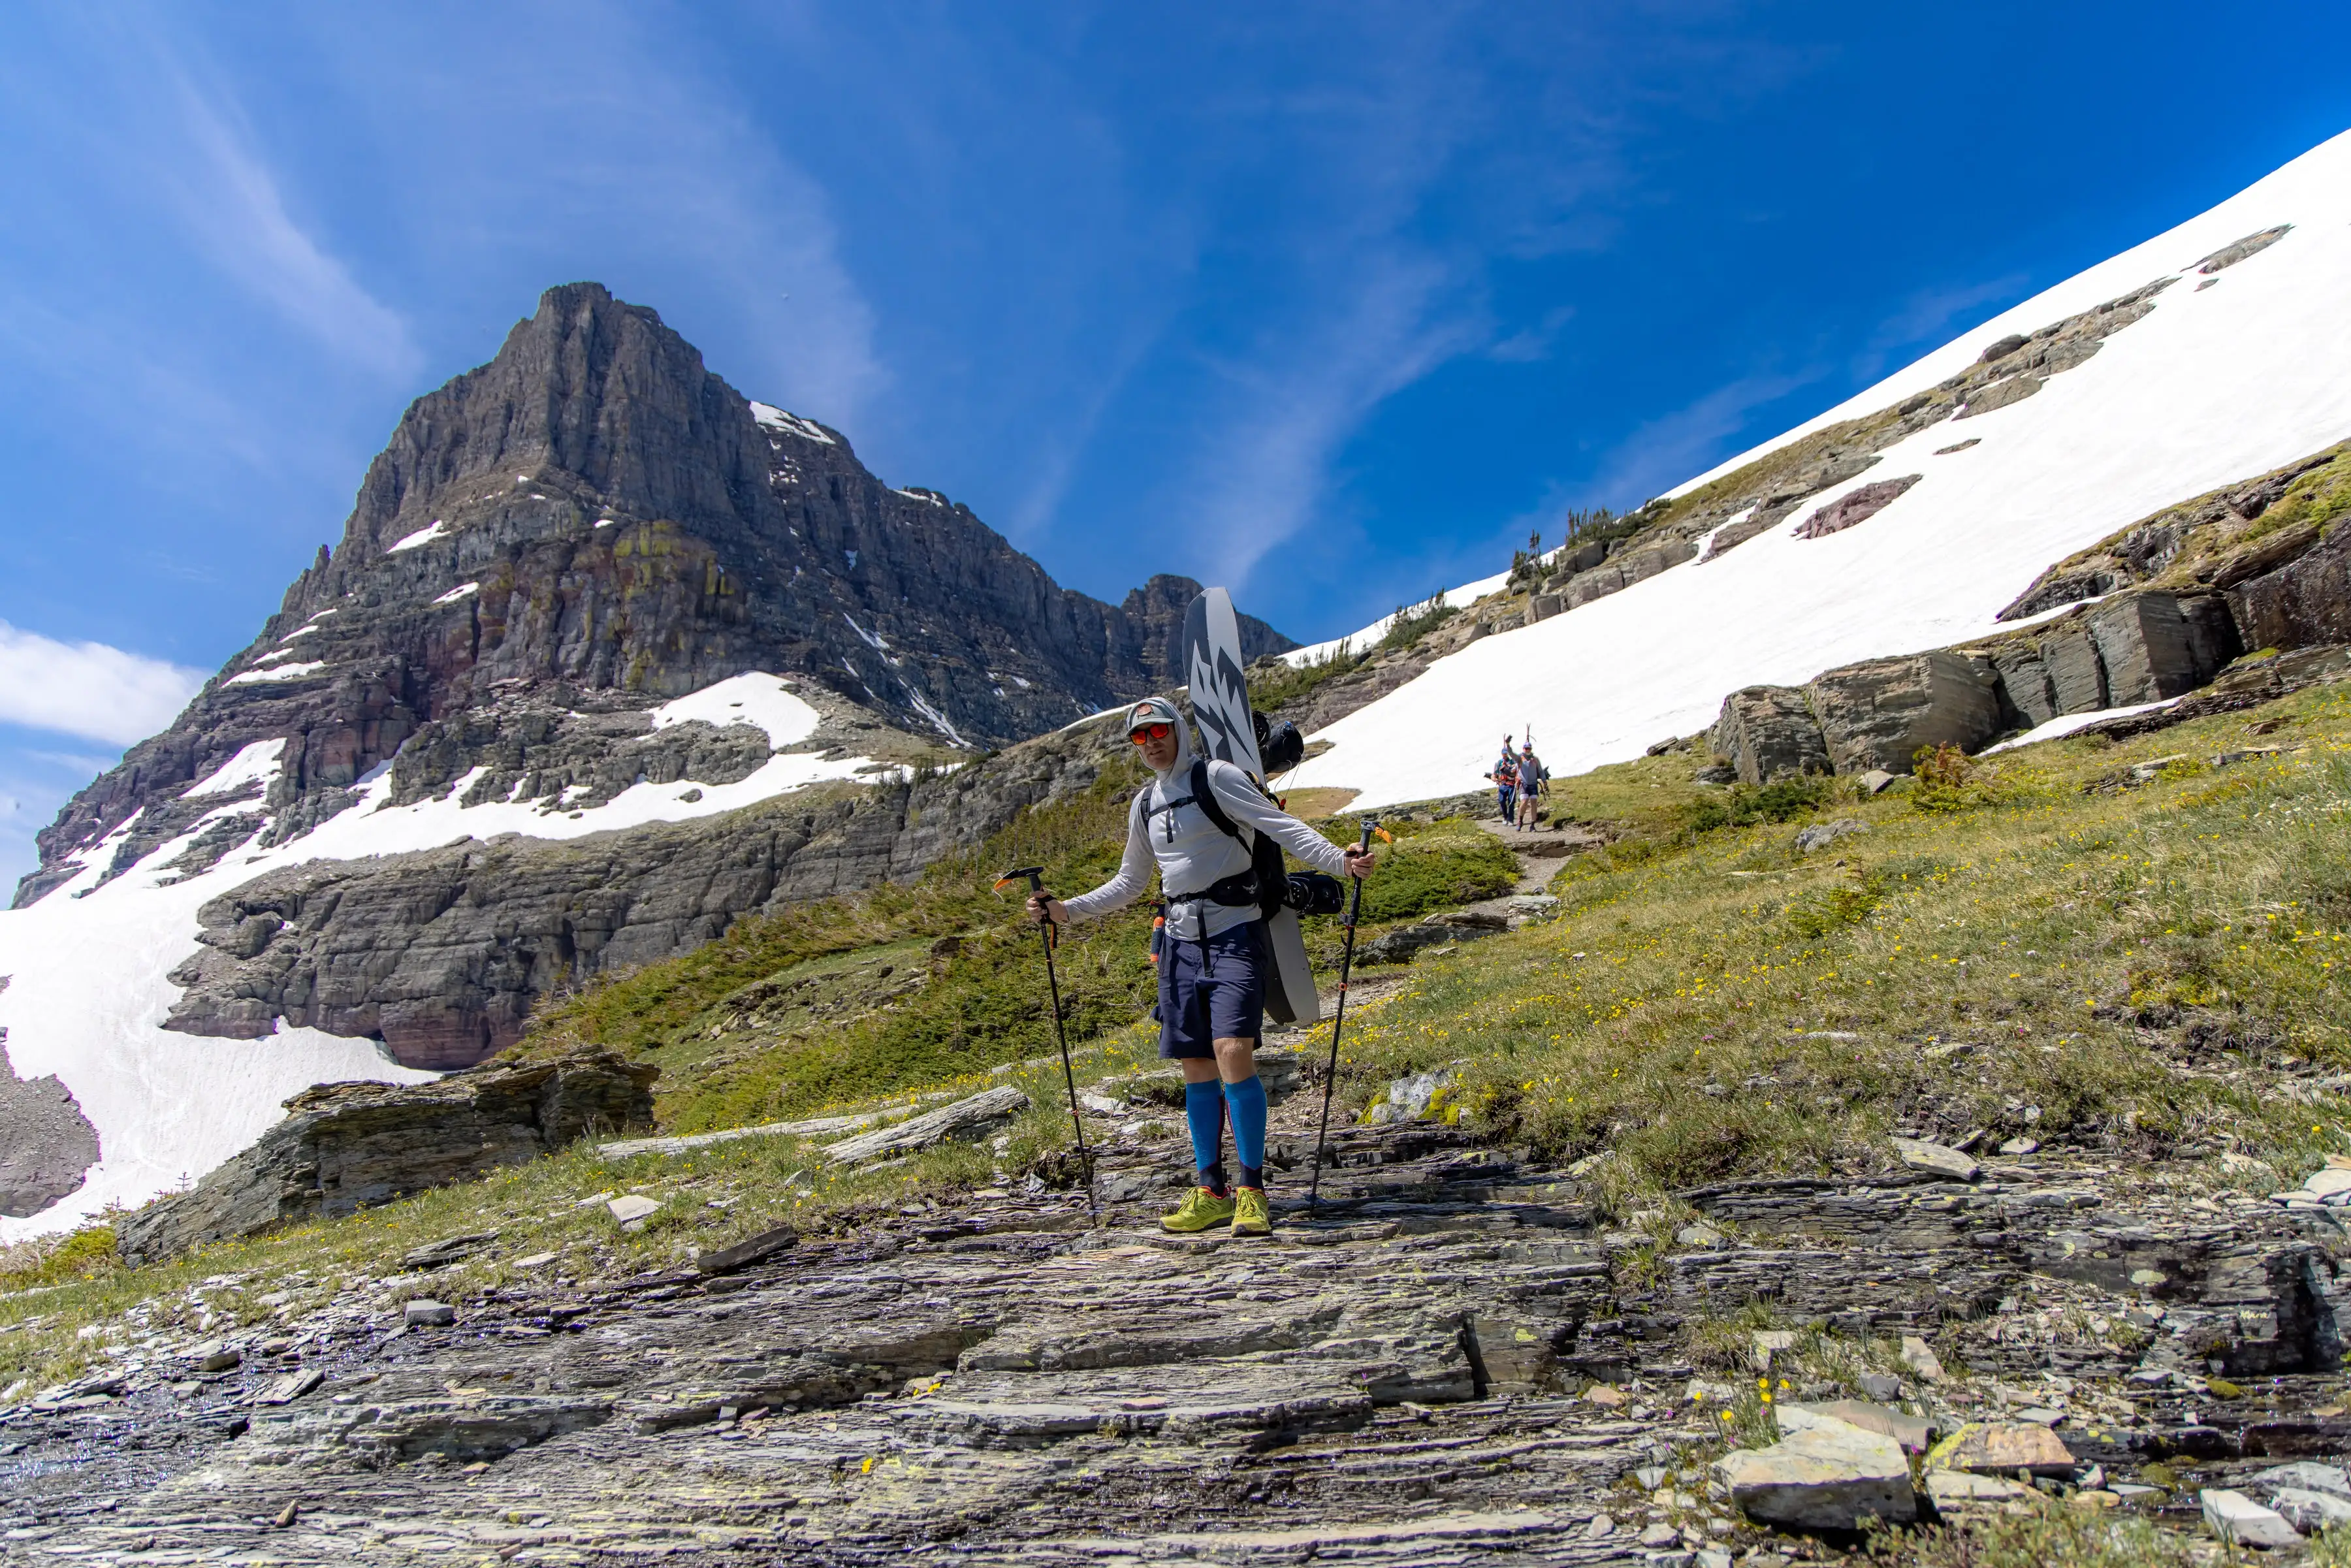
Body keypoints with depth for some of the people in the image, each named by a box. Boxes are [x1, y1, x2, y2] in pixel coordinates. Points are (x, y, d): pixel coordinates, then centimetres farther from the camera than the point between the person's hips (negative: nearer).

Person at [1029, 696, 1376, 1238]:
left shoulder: (1216, 778, -4)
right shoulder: (1145, 804, 15)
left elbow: (1280, 825, -14)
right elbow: (1129, 883, 25)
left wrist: (1337, 859, -28)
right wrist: (1066, 911, 19)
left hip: (1234, 935, -6)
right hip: (1181, 944, 6)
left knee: (1233, 1054, -18)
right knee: (1196, 1069, 6)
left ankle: (1252, 1190, -7)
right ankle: (1211, 1193, 15)